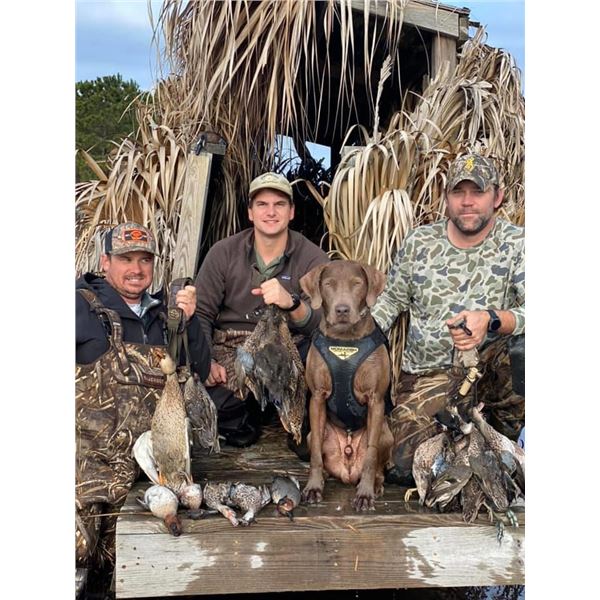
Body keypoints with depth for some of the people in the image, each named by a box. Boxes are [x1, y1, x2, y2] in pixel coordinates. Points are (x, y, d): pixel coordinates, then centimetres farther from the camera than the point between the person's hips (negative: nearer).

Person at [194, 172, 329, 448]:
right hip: (232, 348, 1)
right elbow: (201, 312, 1)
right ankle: (243, 421, 14)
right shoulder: (224, 252, -1)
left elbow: (324, 323, -19)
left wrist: (292, 303, -41)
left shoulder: (312, 258, -6)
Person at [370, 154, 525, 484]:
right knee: (406, 465, -17)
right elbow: (391, 300, 14)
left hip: (491, 367, -2)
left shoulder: (517, 245, -4)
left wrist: (490, 320, -36)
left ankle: (506, 432, -8)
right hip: (427, 373, 2)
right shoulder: (419, 242, 4)